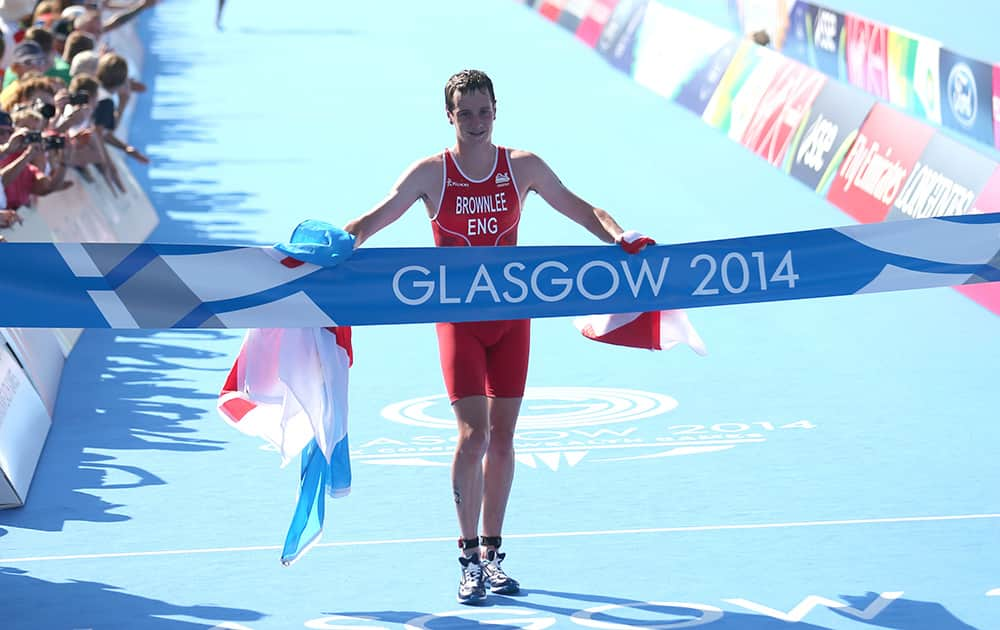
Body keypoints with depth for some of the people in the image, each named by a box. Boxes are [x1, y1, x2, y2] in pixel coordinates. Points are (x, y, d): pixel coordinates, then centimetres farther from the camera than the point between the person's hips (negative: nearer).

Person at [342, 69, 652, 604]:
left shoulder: (522, 167, 1)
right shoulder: (431, 173, -5)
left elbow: (579, 209, 5)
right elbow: (373, 221, -6)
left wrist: (618, 237, -12)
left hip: (511, 316, 3)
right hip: (458, 317, -2)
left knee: (502, 437, 5)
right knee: (473, 434, -13)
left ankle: (491, 553, 16)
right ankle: (469, 557, -3)